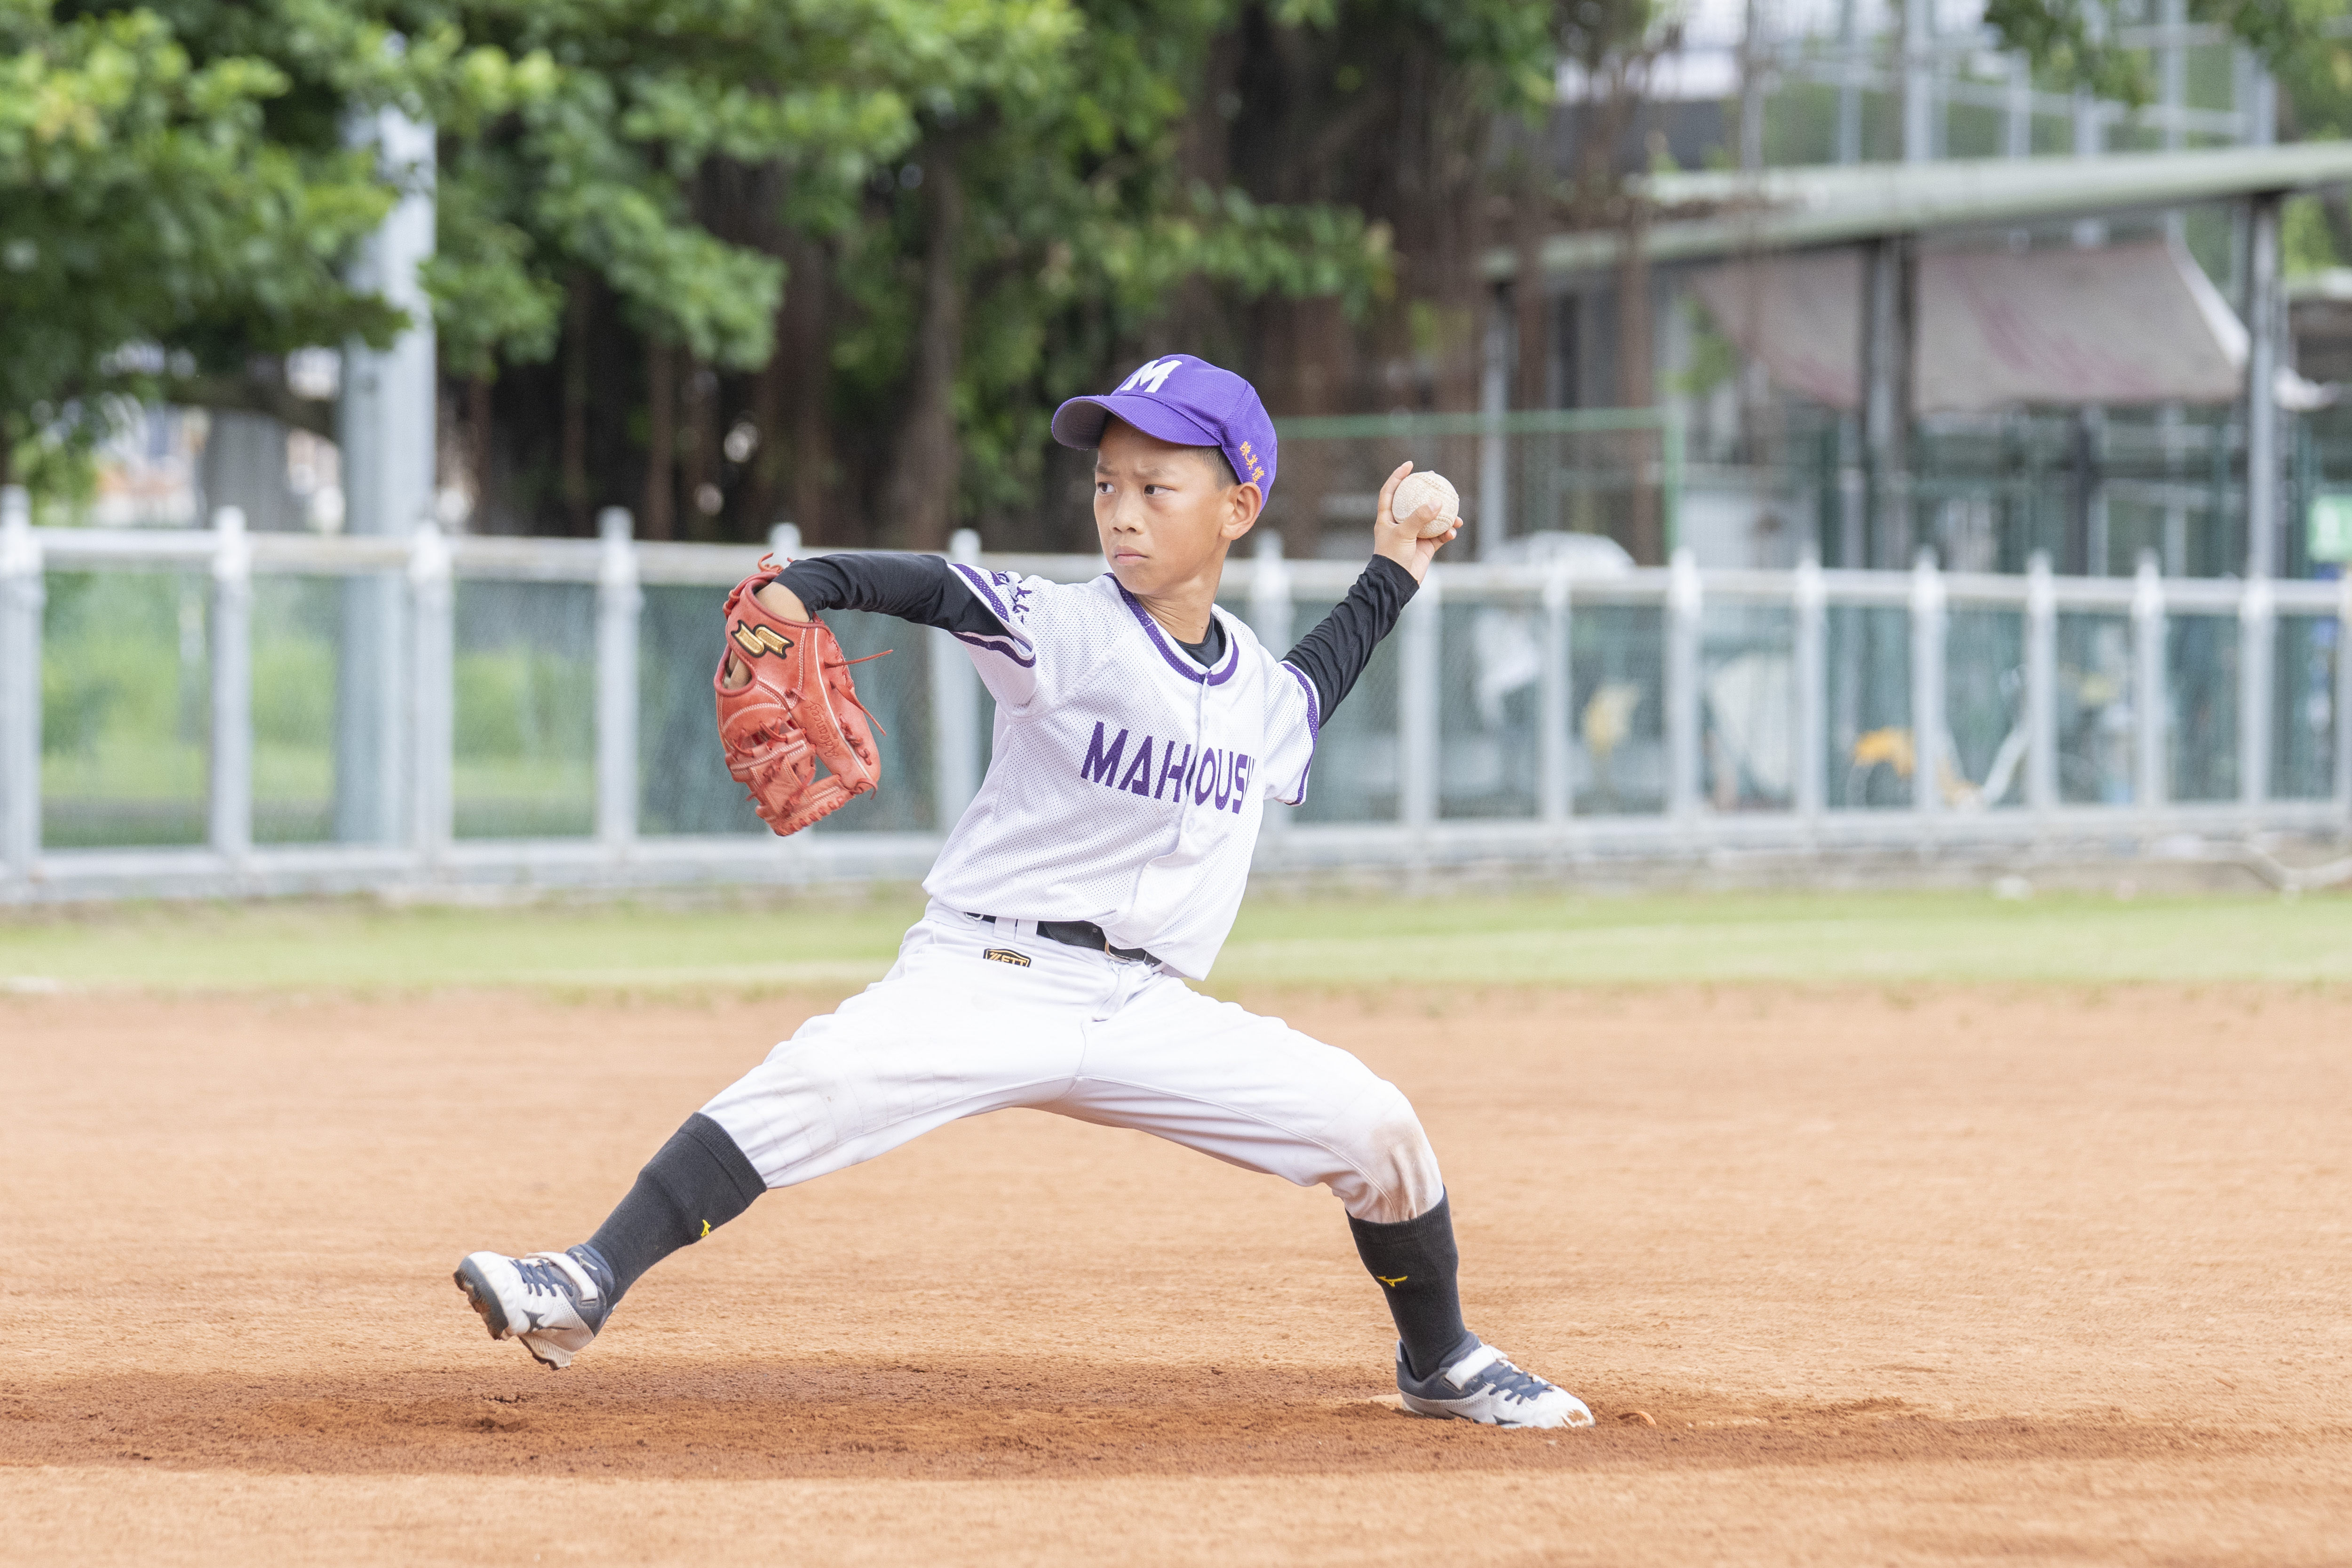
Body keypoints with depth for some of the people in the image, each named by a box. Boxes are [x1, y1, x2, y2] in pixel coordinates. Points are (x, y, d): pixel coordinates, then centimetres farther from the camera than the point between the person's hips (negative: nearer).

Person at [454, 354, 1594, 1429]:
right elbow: (937, 590, -27)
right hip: (986, 975, -4)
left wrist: (1388, 580, 32)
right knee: (820, 1086, -30)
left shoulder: (1259, 687, 10)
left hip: (1148, 1012, 5)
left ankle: (1442, 1363, 21)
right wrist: (805, 586, -45)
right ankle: (588, 1289, -31)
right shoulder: (1068, 632, -8)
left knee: (1377, 1128, -3)